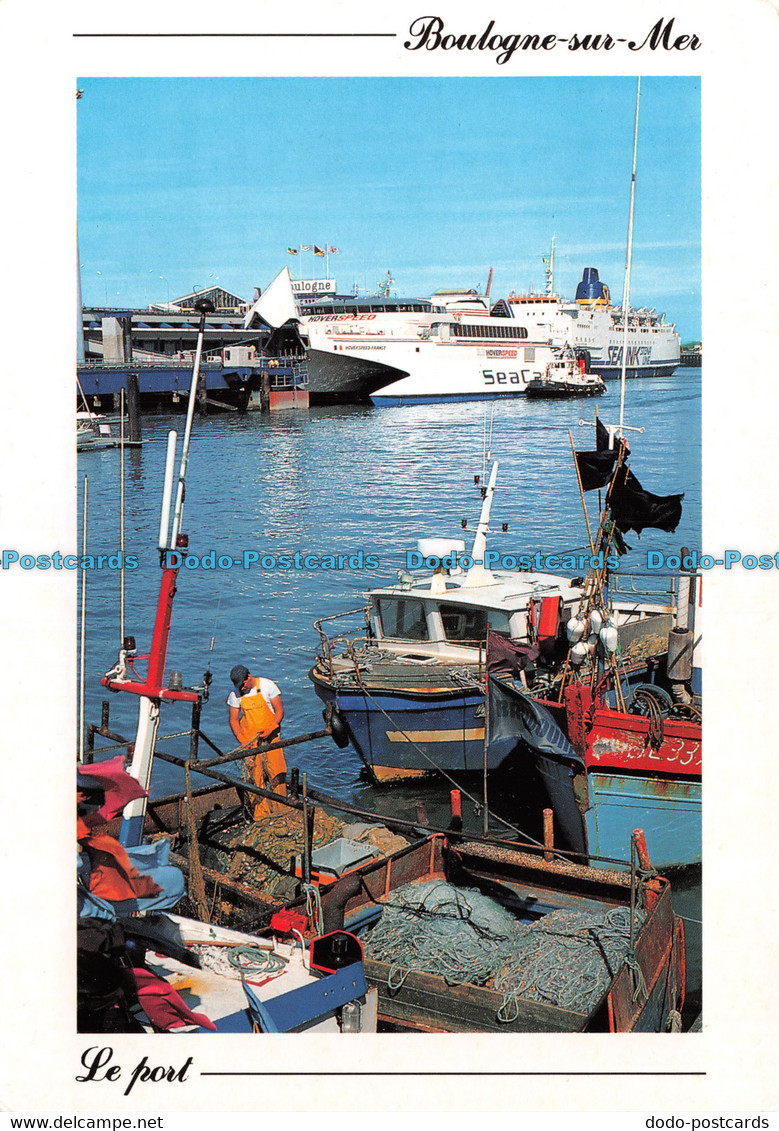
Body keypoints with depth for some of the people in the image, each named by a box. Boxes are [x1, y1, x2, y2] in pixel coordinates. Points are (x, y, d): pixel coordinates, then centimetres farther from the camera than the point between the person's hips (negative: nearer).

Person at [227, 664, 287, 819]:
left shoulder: (267, 685, -5)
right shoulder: (235, 694, 0)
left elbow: (279, 711, -2)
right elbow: (233, 720, 5)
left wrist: (270, 728, -19)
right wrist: (242, 740, -10)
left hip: (270, 736, -1)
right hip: (249, 739, 1)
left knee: (277, 773, -10)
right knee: (255, 776, -4)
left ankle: (280, 809, -1)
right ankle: (261, 813, 2)